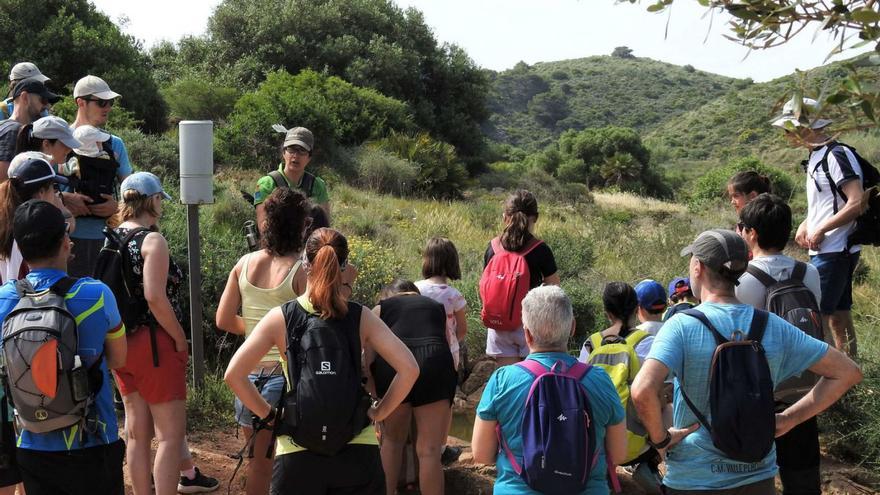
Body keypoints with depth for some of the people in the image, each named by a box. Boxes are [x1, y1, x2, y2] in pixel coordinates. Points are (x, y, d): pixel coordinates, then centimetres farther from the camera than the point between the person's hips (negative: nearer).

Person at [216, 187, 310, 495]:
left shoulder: (245, 263, 3)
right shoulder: (302, 270, -13)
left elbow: (223, 320, 5)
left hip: (250, 373, 5)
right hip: (285, 374, -5)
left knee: (257, 462, 18)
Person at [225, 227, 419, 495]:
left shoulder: (281, 317, -3)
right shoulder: (360, 317, -1)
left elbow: (233, 374, -7)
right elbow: (409, 368, -7)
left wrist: (267, 414, 3)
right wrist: (378, 412, 3)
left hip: (296, 453, 0)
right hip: (357, 450, 1)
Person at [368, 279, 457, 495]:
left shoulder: (381, 307, 25)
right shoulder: (438, 307, 31)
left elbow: (368, 355, 13)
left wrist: (375, 392, 22)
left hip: (393, 364, 0)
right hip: (435, 364, 0)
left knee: (392, 440, 21)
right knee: (430, 451, 3)